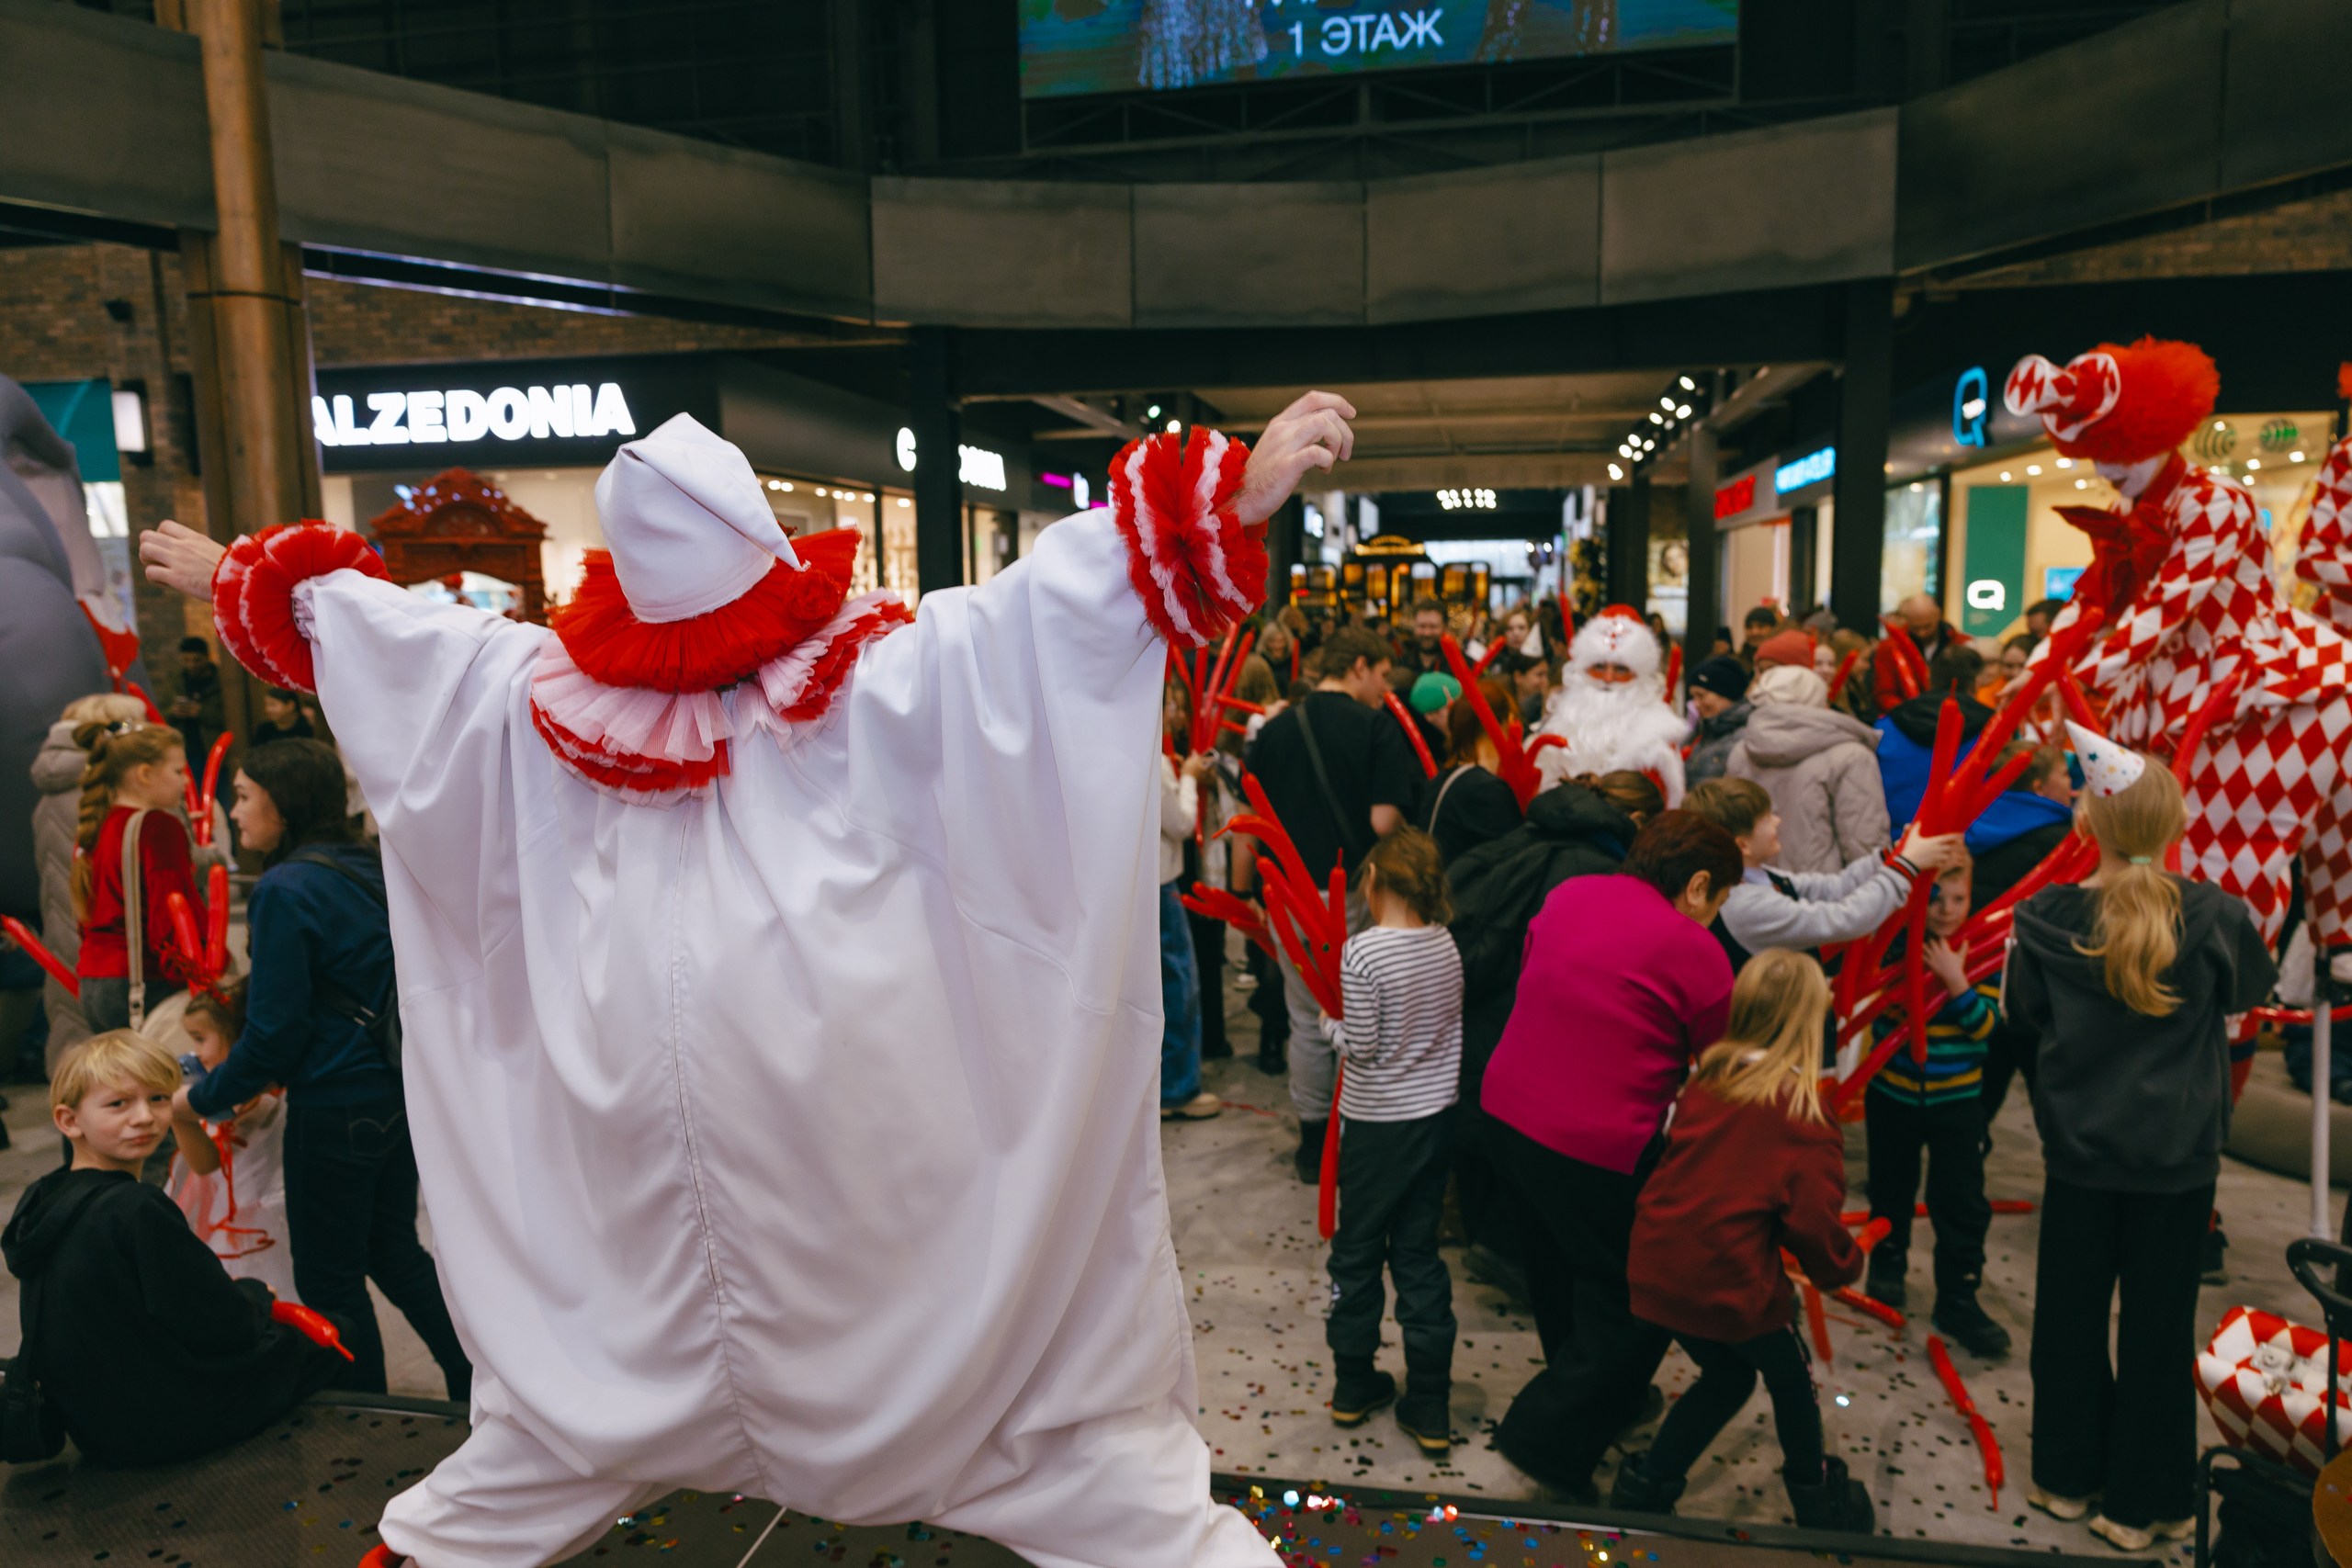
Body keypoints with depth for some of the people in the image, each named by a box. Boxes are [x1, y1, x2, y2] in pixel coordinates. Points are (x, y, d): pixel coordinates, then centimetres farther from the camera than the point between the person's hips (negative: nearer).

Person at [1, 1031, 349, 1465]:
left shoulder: (40, 1199, -1)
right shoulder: (136, 1210, -27)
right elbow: (222, 1326, -22)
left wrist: (241, 1297, 8)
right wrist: (256, 1295, 0)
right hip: (170, 1422, -8)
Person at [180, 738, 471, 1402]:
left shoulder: (284, 889, -17)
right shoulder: (367, 869, 7)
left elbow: (274, 1030, -17)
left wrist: (203, 1096, 0)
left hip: (339, 1108, -8)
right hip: (400, 1090, 8)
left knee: (330, 1279, 9)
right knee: (393, 1249, 21)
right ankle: (478, 1384, 26)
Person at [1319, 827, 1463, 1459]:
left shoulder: (1362, 951, -22)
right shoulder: (1446, 944, -3)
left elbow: (1360, 1048, -19)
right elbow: (1446, 1028, 5)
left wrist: (1330, 1023, -2)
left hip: (1376, 1123, -5)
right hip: (1435, 1117, 5)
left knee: (1358, 1252, 14)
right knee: (1419, 1254, 13)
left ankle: (1354, 1387, 29)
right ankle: (1429, 1410, 18)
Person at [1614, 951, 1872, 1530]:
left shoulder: (1707, 1077, 4)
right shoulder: (1806, 1121, -13)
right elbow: (1815, 1223, -14)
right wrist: (1844, 1266, 7)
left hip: (1655, 1271, 5)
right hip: (1732, 1284, -5)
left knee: (1726, 1376, 28)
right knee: (1790, 1376, 24)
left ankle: (1643, 1485, 28)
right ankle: (1818, 1500, 43)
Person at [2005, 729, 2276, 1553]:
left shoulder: (2047, 918, -11)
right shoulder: (2212, 915, -13)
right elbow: (2247, 990, 8)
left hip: (2078, 1148, 1)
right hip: (2179, 1156, 0)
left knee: (2070, 1315, 16)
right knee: (2158, 1327, 11)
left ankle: (2067, 1476, 31)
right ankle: (2144, 1505, 24)